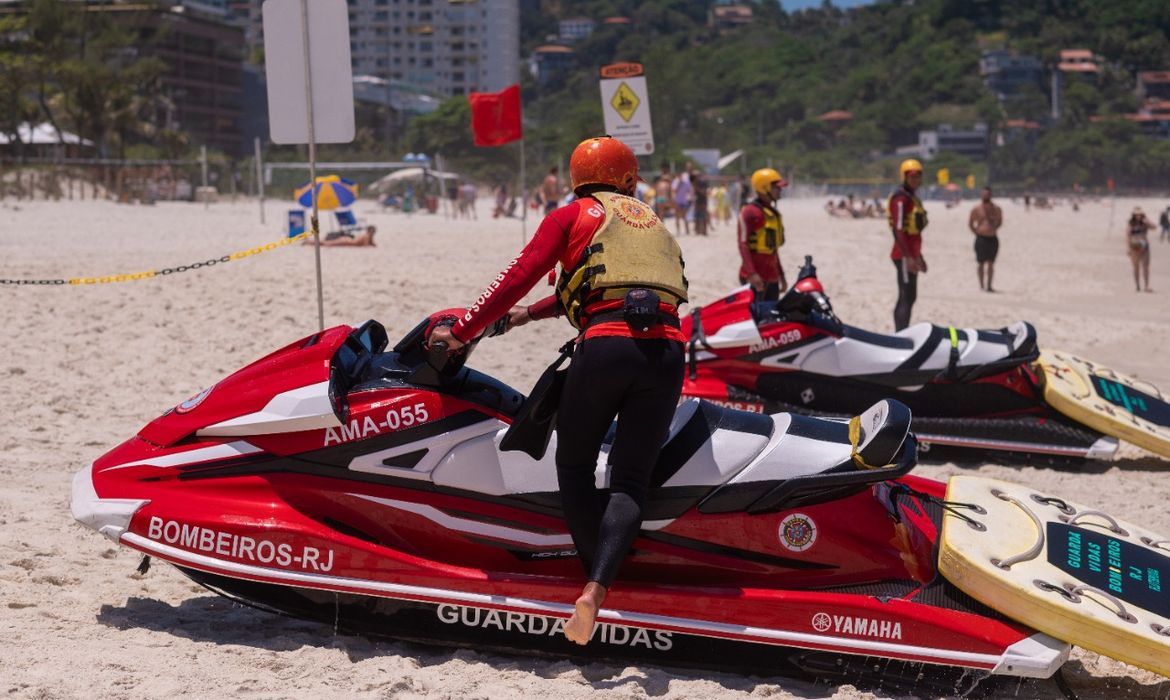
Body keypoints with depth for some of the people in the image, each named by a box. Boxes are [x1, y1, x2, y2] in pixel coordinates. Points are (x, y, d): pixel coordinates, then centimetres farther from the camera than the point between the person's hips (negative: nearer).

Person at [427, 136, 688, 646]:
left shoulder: (572, 216, 13)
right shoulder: (652, 222, 30)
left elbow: (519, 276, 4)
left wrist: (461, 332, 10)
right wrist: (533, 313, 43)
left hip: (605, 347, -4)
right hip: (666, 351, 4)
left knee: (574, 467, 14)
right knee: (630, 481, 3)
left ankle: (597, 580, 8)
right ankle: (596, 590, -15)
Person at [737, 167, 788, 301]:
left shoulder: (773, 213, 19)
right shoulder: (750, 211, -10)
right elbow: (743, 243, -17)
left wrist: (781, 275, 26)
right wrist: (751, 273, -26)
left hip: (771, 276, 9)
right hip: (755, 277, -9)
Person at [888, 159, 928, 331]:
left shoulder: (913, 198, 17)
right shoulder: (901, 198, -13)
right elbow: (898, 230, -21)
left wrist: (918, 256, 24)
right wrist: (908, 257, -26)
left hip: (911, 254, 10)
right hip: (904, 255, -10)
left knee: (906, 298, 12)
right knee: (907, 298, -12)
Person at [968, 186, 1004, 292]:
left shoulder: (996, 209, 4)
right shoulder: (976, 209, 0)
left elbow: (1000, 221, 18)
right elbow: (970, 223, 7)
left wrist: (994, 228, 5)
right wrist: (976, 232, -1)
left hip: (993, 239, 2)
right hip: (981, 238, -2)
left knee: (991, 263, 1)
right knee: (981, 264, 2)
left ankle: (989, 285, 6)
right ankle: (982, 285, 9)